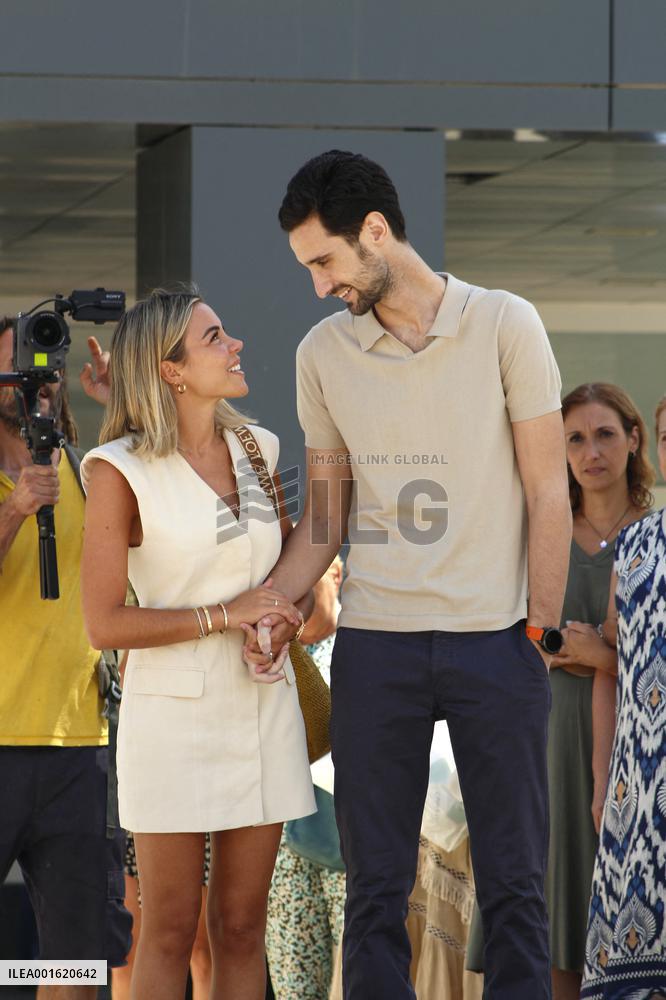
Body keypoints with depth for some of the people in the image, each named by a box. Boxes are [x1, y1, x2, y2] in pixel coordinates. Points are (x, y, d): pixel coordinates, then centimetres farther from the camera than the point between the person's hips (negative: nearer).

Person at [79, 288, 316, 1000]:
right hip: (174, 710, -5)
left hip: (262, 707, 5)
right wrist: (222, 616, -15)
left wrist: (288, 620, 4)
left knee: (240, 928, 7)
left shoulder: (255, 449, 7)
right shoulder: (121, 472, -9)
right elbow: (104, 623, -12)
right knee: (169, 934, 0)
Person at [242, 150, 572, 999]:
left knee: (514, 884, 1)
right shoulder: (323, 354, 8)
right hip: (374, 643, 3)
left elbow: (547, 490, 0)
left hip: (495, 641, -3)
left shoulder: (505, 326, -1)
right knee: (374, 888, 4)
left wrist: (543, 628, -4)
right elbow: (325, 516, 13)